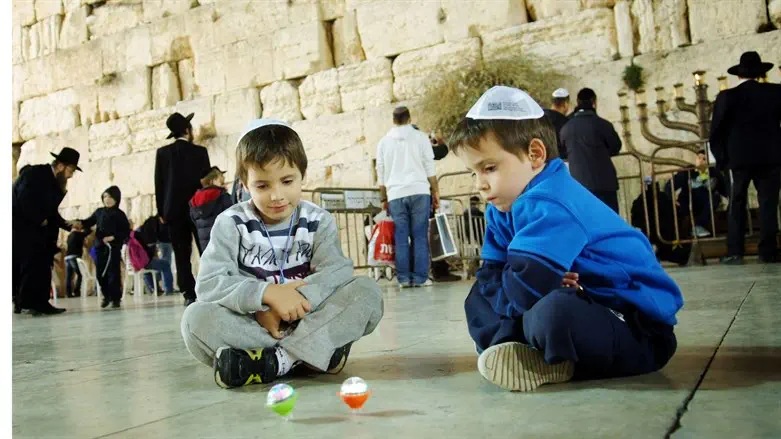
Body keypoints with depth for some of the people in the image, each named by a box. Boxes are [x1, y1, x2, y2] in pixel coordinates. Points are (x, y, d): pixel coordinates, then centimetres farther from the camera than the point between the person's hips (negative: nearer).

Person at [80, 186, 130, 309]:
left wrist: (114, 237, -16)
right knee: (100, 273, 8)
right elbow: (89, 222, 11)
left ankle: (116, 298, 4)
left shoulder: (119, 214, -2)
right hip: (100, 247, 5)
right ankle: (107, 296, 24)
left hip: (113, 247, -5)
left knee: (113, 273, -4)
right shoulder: (99, 212, 12)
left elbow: (126, 231, -4)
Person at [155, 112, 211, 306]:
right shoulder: (200, 152, -2)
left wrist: (161, 211, 8)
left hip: (174, 209, 1)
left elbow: (159, 183, 2)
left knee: (182, 255, 2)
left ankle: (190, 294, -1)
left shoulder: (163, 152, 3)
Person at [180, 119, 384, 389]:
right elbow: (209, 284, -15)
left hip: (308, 320, 1)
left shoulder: (318, 221, 1)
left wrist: (295, 297, -30)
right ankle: (314, 352, -30)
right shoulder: (231, 224, -3)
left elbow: (338, 270, -14)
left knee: (367, 292, -22)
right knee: (196, 318, -29)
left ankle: (274, 361, -30)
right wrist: (268, 294, -30)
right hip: (251, 325, -1)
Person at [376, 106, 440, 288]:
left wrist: (383, 198, 19)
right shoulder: (420, 137, 6)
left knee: (401, 237, 3)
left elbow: (381, 173, 13)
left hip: (395, 194, 1)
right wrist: (435, 192, 11)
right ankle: (420, 277, -1)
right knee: (420, 236, 0)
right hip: (419, 191, -1)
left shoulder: (384, 141, 11)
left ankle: (403, 278, 3)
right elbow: (430, 168, 5)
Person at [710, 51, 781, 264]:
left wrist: (722, 159, 5)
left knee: (737, 205, 7)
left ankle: (735, 252, 4)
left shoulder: (727, 97, -4)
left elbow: (716, 132, -5)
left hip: (740, 158, -1)